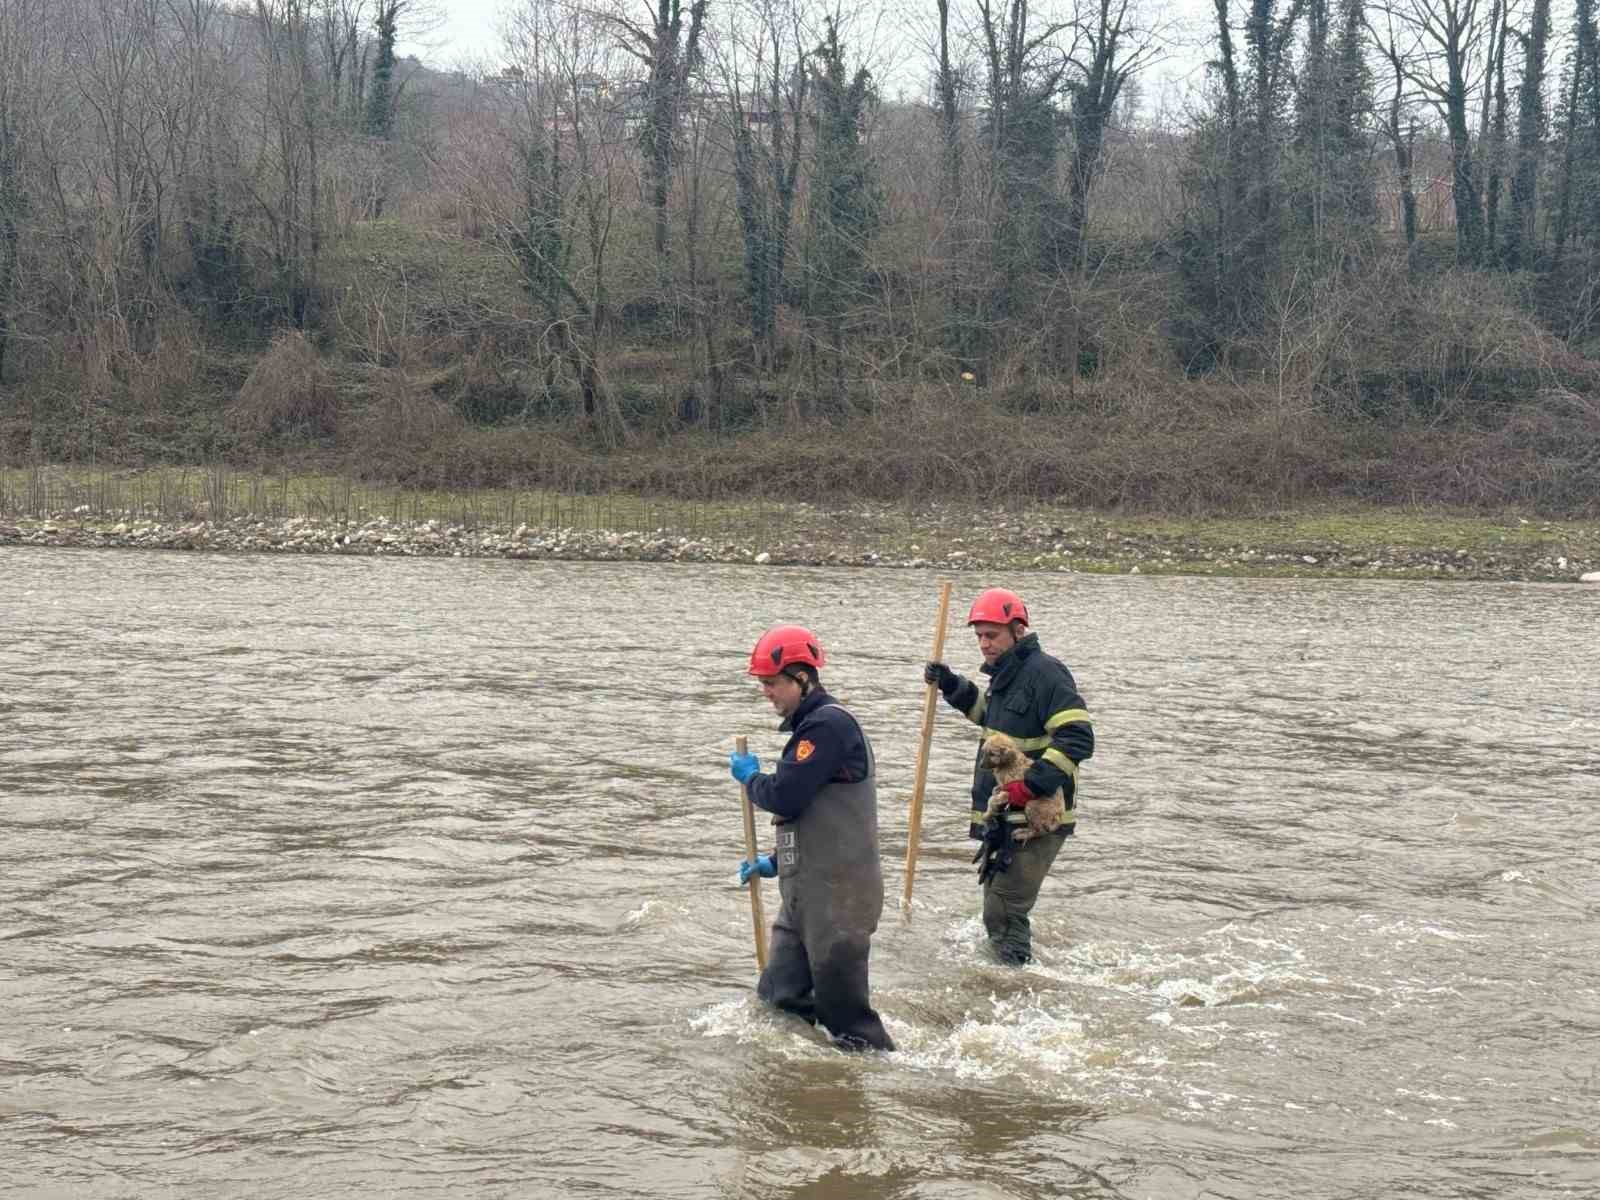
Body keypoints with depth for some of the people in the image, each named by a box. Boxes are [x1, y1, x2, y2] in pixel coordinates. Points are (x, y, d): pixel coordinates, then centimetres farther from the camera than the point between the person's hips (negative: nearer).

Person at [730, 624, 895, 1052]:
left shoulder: (829, 723, -16)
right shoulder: (814, 725, 17)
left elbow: (784, 796, -22)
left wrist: (750, 777, -1)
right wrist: (776, 862, 20)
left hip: (838, 893, -10)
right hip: (807, 892, 10)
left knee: (842, 1008, -5)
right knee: (779, 998, 12)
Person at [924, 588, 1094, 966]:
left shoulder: (1044, 672, -18)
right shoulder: (1007, 673, 14)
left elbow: (1078, 738, -26)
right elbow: (988, 712, 36)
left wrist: (1031, 785, -31)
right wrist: (951, 686, 22)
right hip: (1005, 817, 10)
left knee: (1002, 913, -12)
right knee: (997, 903, 19)